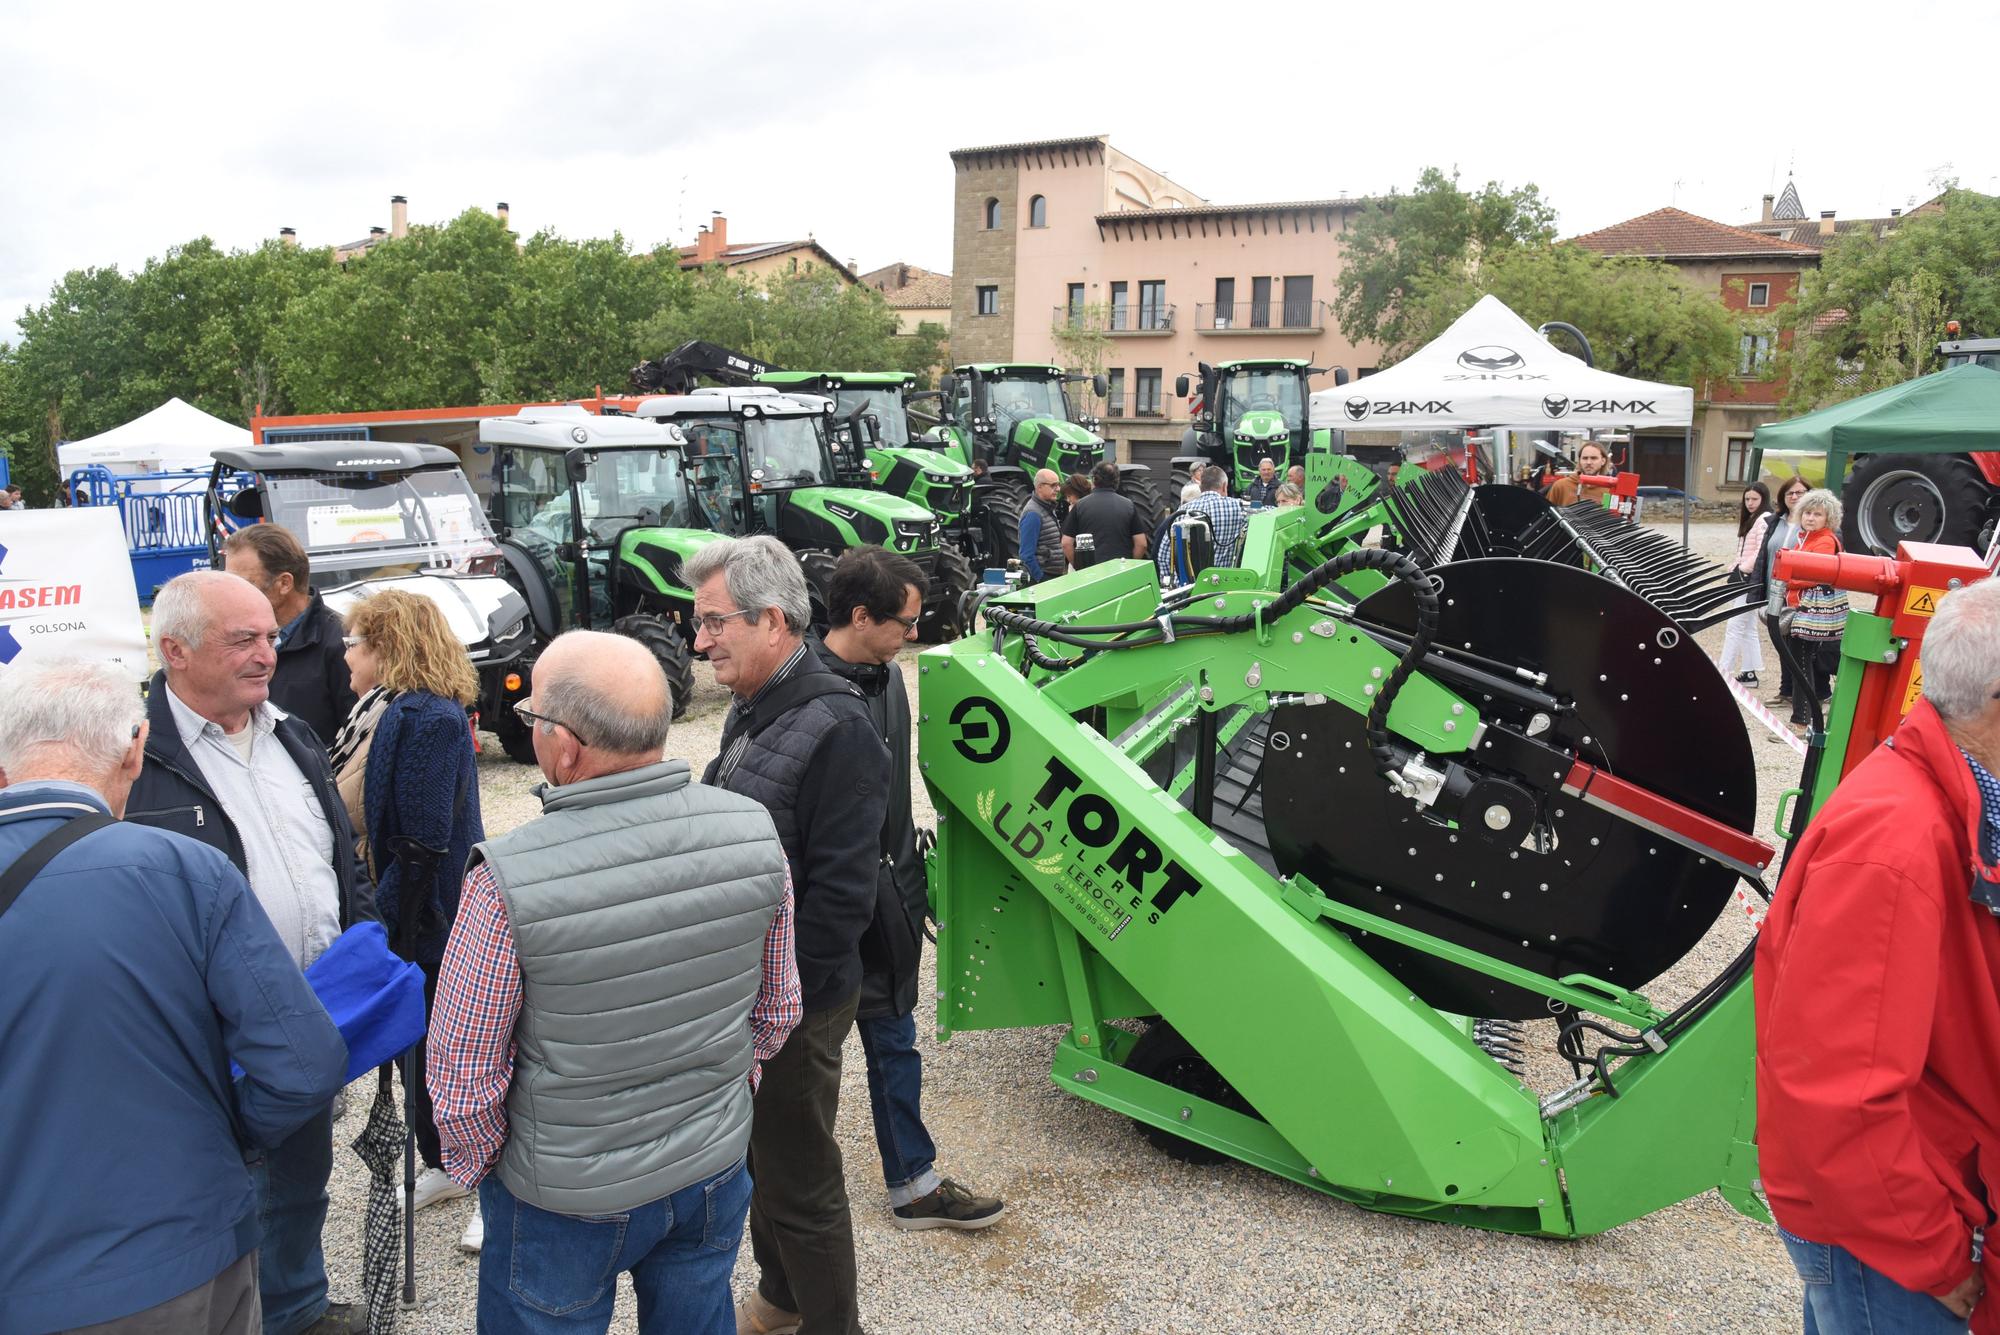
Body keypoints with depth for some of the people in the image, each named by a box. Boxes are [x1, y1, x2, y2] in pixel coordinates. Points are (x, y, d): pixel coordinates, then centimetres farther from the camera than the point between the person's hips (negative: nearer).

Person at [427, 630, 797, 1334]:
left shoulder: (509, 881, -29)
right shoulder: (753, 831, -16)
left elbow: (461, 1076, -17)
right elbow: (776, 1010, -1)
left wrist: (477, 1165, 3)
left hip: (566, 1201, -3)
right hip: (716, 1171, 4)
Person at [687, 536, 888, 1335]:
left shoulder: (835, 729, -23)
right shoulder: (751, 711, 6)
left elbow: (841, 891, -24)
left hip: (795, 1001, -9)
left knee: (798, 1181, 7)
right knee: (759, 1157, 25)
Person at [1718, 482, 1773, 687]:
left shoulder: (1765, 520, -13)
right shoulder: (1749, 519, 17)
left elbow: (1762, 553, -20)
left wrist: (1741, 570, -13)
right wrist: (1735, 569, 7)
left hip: (1752, 579, -10)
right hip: (1743, 578, 10)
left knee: (1735, 626, -9)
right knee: (1747, 628, 12)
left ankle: (1724, 672, -7)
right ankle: (1749, 672, 17)